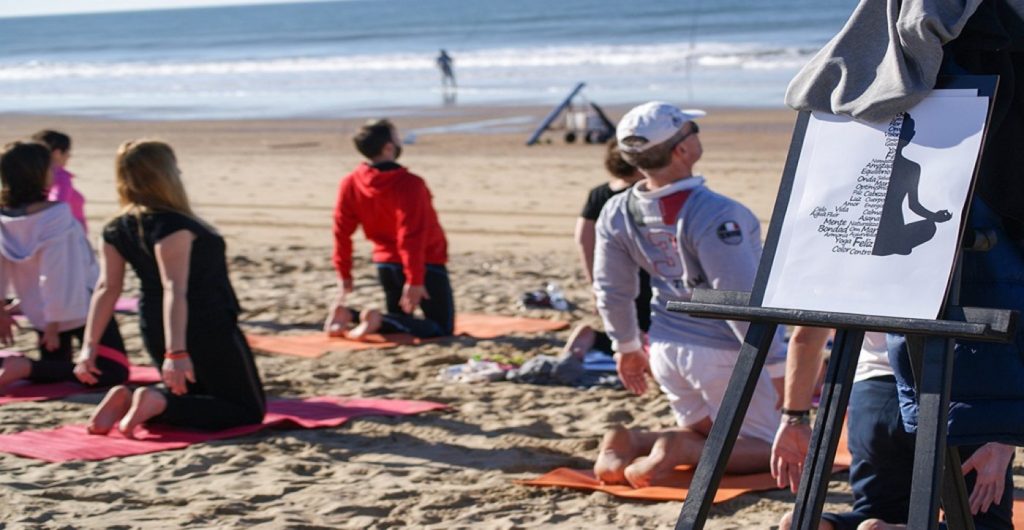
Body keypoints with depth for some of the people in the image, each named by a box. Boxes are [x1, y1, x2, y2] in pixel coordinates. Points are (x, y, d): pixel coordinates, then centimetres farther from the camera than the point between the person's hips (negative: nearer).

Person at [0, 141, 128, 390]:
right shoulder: (55, 214, -22)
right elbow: (58, 272, -23)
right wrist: (55, 321, -17)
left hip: (39, 313, 7)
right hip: (81, 308, -7)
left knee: (52, 367, 27)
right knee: (113, 371, -5)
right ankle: (27, 367, -18)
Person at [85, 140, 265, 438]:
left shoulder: (118, 230, 1)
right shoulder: (173, 225, -21)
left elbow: (107, 288, -1)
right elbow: (174, 290, -28)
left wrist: (90, 345, 0)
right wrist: (177, 352, -33)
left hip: (156, 333, 8)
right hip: (208, 332, -8)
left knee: (191, 394, 30)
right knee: (249, 410, 3)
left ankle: (127, 401, 2)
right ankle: (159, 403, -17)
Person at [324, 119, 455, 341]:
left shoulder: (350, 184, -5)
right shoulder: (409, 184, -21)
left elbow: (342, 232, -2)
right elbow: (411, 237, -25)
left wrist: (344, 275, 6)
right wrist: (415, 280, -23)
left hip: (386, 264, 6)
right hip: (426, 264, -6)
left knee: (399, 319, 24)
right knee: (442, 327, 1)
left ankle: (348, 315, -4)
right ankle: (379, 321, -22)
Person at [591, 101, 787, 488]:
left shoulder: (617, 212, -5)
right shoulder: (713, 215, -26)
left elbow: (611, 290, 6)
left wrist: (626, 347, 21)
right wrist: (778, 368, -18)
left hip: (667, 350, 7)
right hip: (722, 354, -7)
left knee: (705, 434, 26)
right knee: (768, 448, 8)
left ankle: (627, 442, -2)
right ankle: (677, 449, -18)